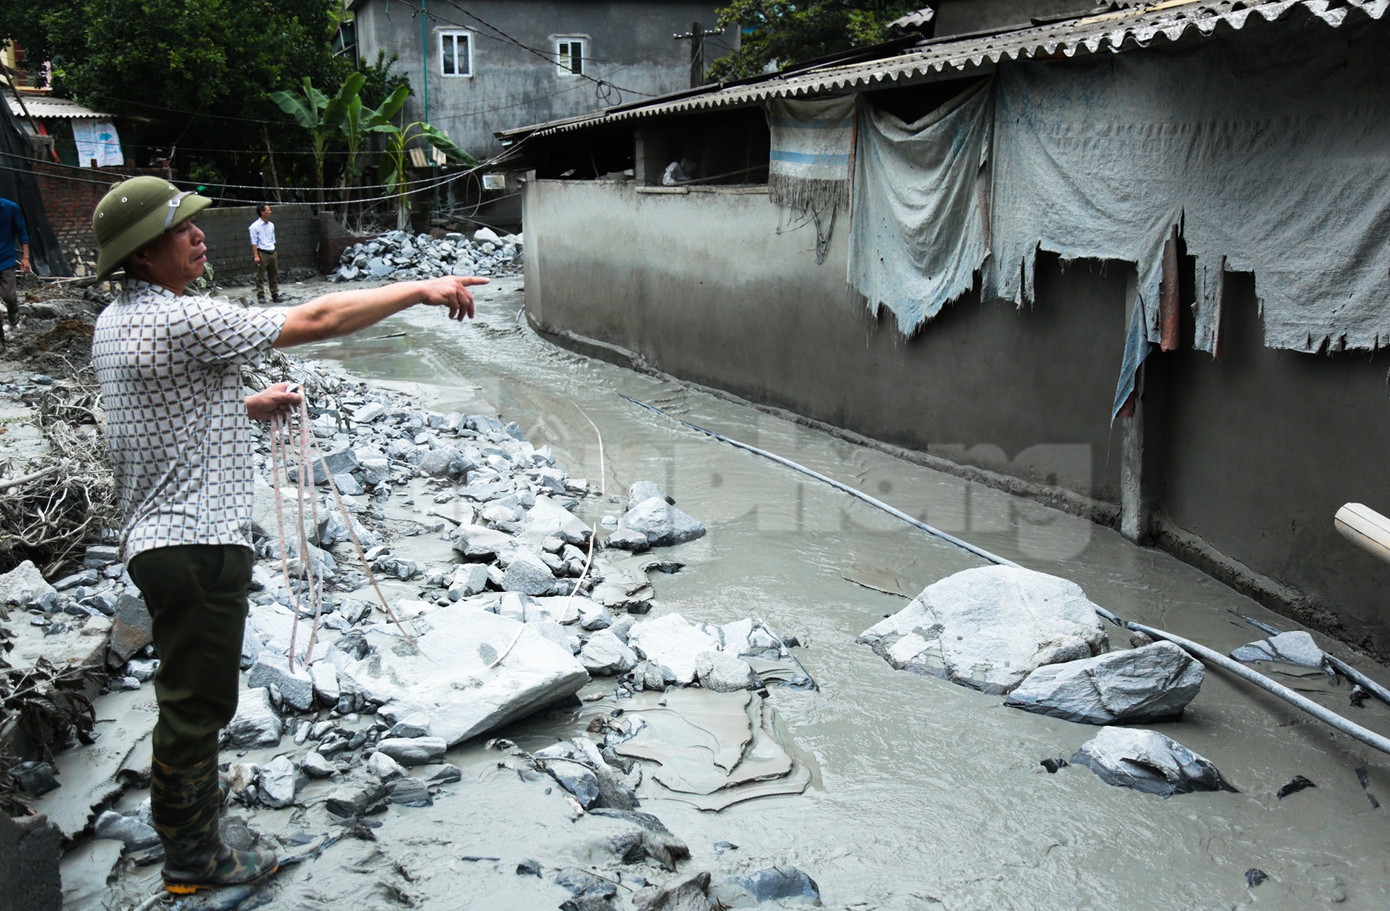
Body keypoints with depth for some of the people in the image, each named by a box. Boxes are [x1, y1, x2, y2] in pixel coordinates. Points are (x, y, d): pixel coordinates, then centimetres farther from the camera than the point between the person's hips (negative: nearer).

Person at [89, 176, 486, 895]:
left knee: (186, 687, 26)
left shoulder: (115, 322, 10)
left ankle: (188, 789, 45)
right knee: (197, 698, 4)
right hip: (197, 544, -10)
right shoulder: (183, 322, -21)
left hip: (154, 534, 10)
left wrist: (245, 407, 21)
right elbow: (318, 320, -22)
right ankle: (191, 856, 20)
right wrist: (422, 290, -15)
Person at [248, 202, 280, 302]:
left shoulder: (271, 225, 14)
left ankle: (275, 294, 16)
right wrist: (256, 256, -15)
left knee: (274, 275, 8)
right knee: (260, 276, -2)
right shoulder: (255, 226, -6)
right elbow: (254, 242, -9)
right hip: (262, 253, -6)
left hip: (272, 253, 6)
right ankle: (260, 295, 2)